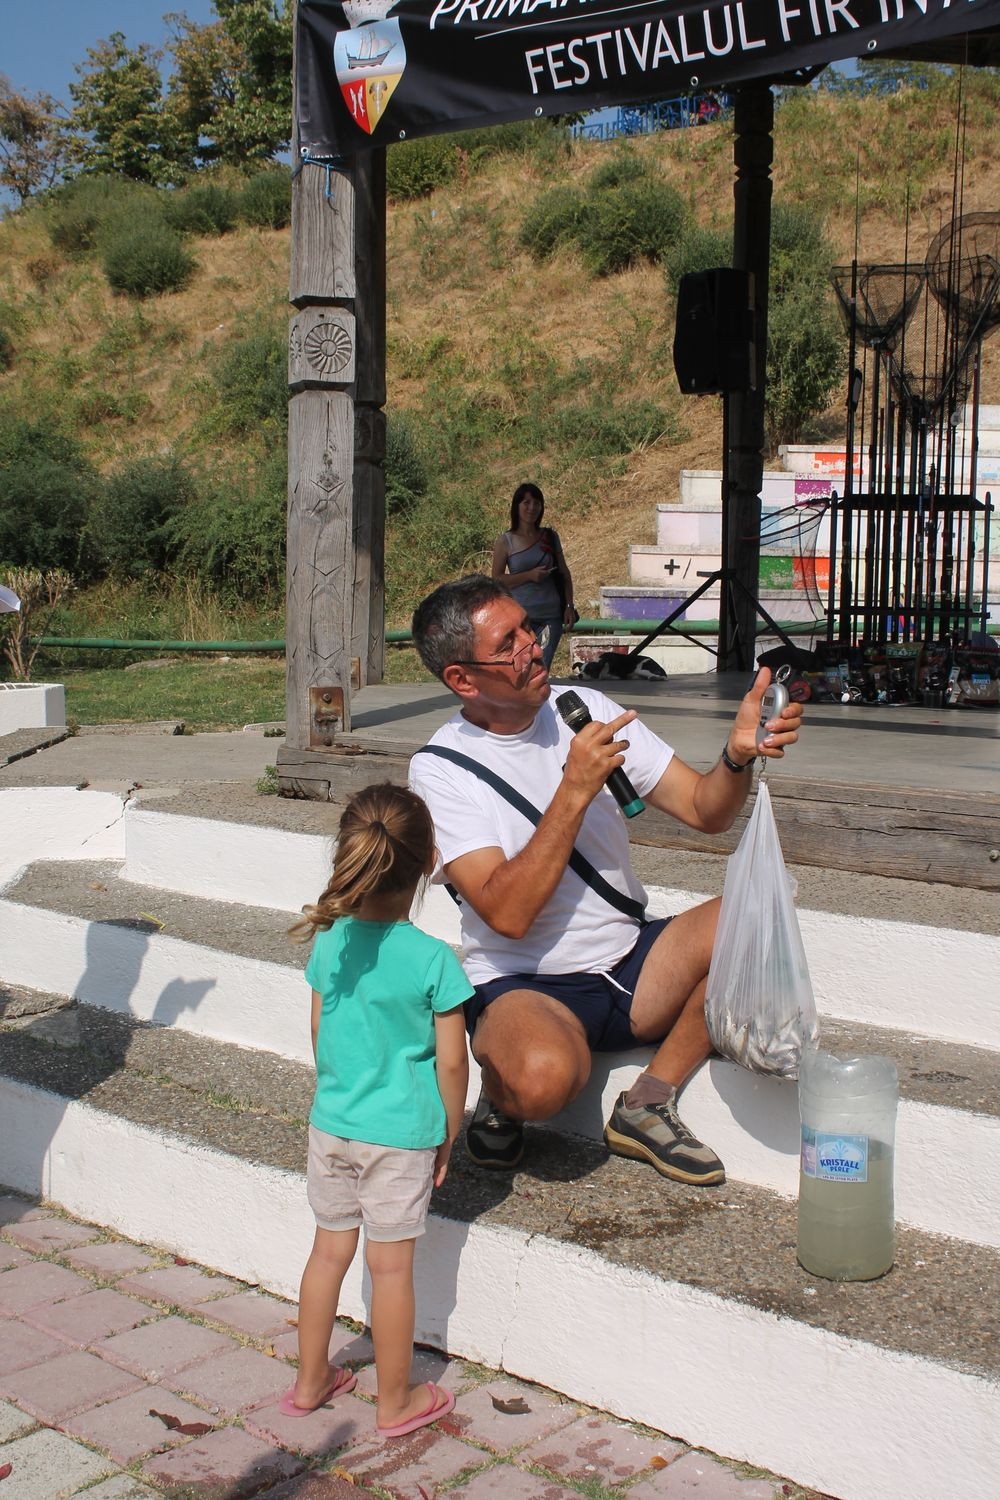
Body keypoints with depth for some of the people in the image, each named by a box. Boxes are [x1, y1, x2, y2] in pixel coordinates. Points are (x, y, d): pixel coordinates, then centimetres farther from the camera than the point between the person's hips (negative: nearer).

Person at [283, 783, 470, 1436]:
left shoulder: (329, 942, -5)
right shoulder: (434, 959, -18)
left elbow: (320, 1031, 8)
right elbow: (451, 1062, -13)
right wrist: (449, 1135, 2)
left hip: (331, 1124, 5)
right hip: (401, 1133, -4)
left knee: (329, 1251, 18)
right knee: (392, 1266, 8)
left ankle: (310, 1382, 33)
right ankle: (396, 1401, 23)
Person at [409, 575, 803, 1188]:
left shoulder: (585, 710, 3)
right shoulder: (442, 766, -11)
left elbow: (705, 810, -1)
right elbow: (507, 914, -22)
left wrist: (739, 755, -23)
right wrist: (575, 789, -26)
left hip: (630, 962, 6)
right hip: (524, 987, -5)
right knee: (543, 1074, -39)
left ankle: (647, 1104, -5)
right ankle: (501, 1102, 1)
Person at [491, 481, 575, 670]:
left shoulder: (550, 537, 9)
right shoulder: (506, 541, 1)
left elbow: (564, 574, 14)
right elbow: (496, 580, -3)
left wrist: (569, 607, 6)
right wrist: (529, 575, -14)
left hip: (550, 616, 2)